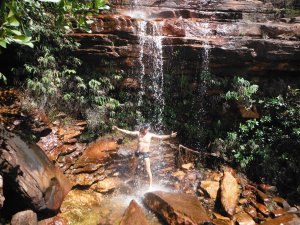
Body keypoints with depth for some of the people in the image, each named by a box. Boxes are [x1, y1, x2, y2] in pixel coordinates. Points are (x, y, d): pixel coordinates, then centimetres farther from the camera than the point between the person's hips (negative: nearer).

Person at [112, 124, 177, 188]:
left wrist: (170, 136, -19)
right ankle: (131, 178, 49)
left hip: (146, 153, -3)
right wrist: (118, 129, -12)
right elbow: (128, 132, -7)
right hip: (138, 152, 3)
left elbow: (161, 137, -9)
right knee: (134, 167, 23)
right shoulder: (138, 133, -5)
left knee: (148, 170, -4)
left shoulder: (150, 135, -8)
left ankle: (150, 185, 7)